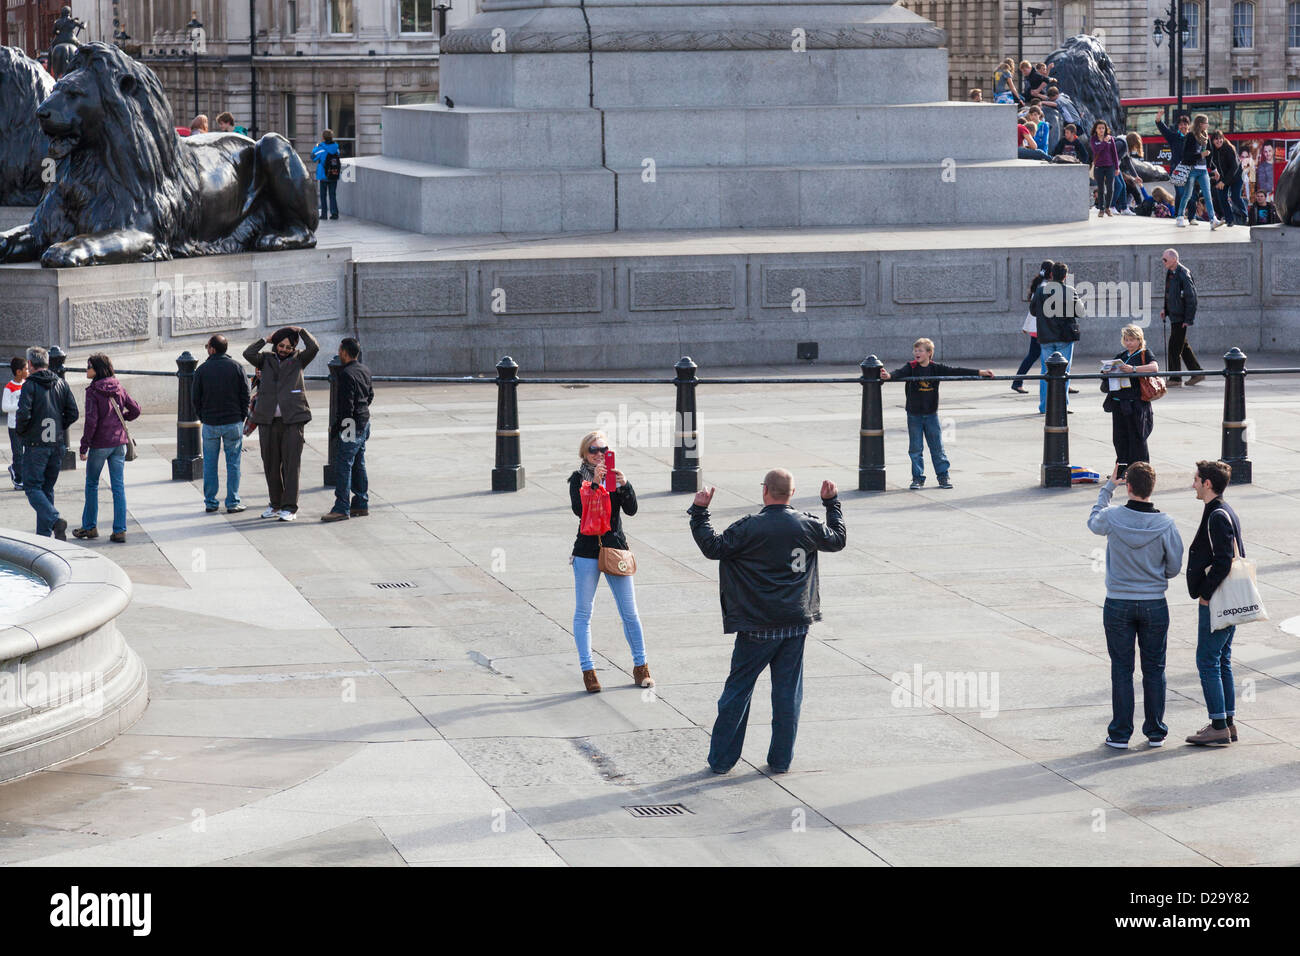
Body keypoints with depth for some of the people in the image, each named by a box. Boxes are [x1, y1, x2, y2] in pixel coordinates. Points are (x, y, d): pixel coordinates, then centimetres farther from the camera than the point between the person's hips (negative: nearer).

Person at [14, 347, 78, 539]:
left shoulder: (30, 385, -10)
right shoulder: (61, 384, 7)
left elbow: (23, 414, -19)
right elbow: (73, 413, 5)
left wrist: (20, 430, 0)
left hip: (35, 445, -6)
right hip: (57, 444, 6)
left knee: (32, 487, -2)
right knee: (47, 489, 13)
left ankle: (55, 520, -25)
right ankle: (44, 535, 13)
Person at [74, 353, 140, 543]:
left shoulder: (93, 391, -12)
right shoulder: (118, 388, 4)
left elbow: (91, 421, -18)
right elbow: (135, 409, 8)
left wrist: (84, 446, -11)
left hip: (99, 444, -5)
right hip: (119, 442, 5)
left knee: (91, 484, 12)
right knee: (118, 486, 5)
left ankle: (89, 526, 19)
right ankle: (120, 530, 2)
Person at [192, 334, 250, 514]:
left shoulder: (202, 369, -3)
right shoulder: (236, 367, -3)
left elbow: (195, 397, 1)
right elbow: (245, 394, -2)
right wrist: (242, 416, 9)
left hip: (210, 424, 0)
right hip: (233, 423, 0)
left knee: (210, 463, 9)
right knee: (233, 462, 5)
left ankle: (210, 502, 11)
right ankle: (232, 503, 5)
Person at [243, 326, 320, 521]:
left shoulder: (298, 359, 9)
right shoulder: (266, 360, 12)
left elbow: (314, 348, -7)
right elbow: (248, 354, -4)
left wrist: (300, 331, 4)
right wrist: (266, 340, 4)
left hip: (292, 419, -3)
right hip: (268, 420, 3)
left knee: (291, 464, -6)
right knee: (271, 464, 8)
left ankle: (290, 507, -5)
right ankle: (276, 504, 20)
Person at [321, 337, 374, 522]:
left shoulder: (347, 374, -18)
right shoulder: (365, 371, 11)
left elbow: (346, 405, -21)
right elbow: (370, 394, 22)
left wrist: (336, 426, -13)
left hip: (352, 424, -10)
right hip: (364, 422, 10)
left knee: (344, 465, -8)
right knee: (358, 465, 15)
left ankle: (342, 508, -10)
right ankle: (361, 504, 20)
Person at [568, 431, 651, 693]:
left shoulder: (616, 476, 5)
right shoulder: (578, 479, -1)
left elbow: (631, 510, -5)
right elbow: (579, 509, -17)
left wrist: (624, 485, -21)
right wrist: (594, 483, -26)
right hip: (587, 551, -2)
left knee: (630, 612, 4)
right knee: (583, 613, 0)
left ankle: (640, 666, 17)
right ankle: (588, 671, 7)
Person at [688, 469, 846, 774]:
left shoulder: (749, 528, -13)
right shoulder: (807, 526, -1)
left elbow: (713, 548, -7)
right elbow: (838, 540, 17)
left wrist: (699, 512, 0)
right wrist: (832, 502, 28)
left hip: (757, 626, -3)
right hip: (796, 623, 3)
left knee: (738, 689, 6)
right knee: (788, 691, 10)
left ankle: (721, 758, 10)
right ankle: (781, 759, 12)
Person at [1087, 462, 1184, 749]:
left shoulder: (1113, 517, -13)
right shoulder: (1166, 525, -12)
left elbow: (1094, 522, 13)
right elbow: (1174, 567, -2)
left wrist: (1108, 487, 21)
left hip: (1118, 604, 0)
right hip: (1154, 605, 0)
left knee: (1122, 669, 6)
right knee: (1154, 669, 10)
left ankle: (1120, 734, 8)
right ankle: (1155, 733, 16)